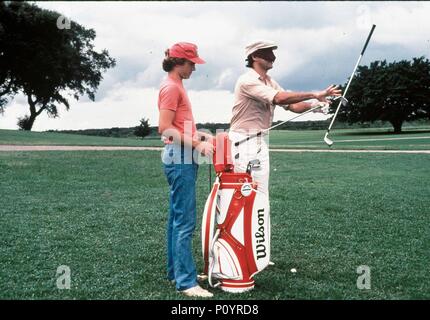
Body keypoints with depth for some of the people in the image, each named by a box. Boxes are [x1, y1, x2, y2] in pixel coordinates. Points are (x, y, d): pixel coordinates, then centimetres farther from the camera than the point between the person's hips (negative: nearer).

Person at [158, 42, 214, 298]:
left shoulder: (177, 85, 19)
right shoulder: (171, 87, -11)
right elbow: (165, 128, -18)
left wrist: (199, 135, 10)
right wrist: (197, 144, -21)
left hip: (184, 158, 10)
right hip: (180, 158, -10)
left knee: (177, 218, 14)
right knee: (185, 221, -9)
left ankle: (176, 271, 24)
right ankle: (186, 282, -4)